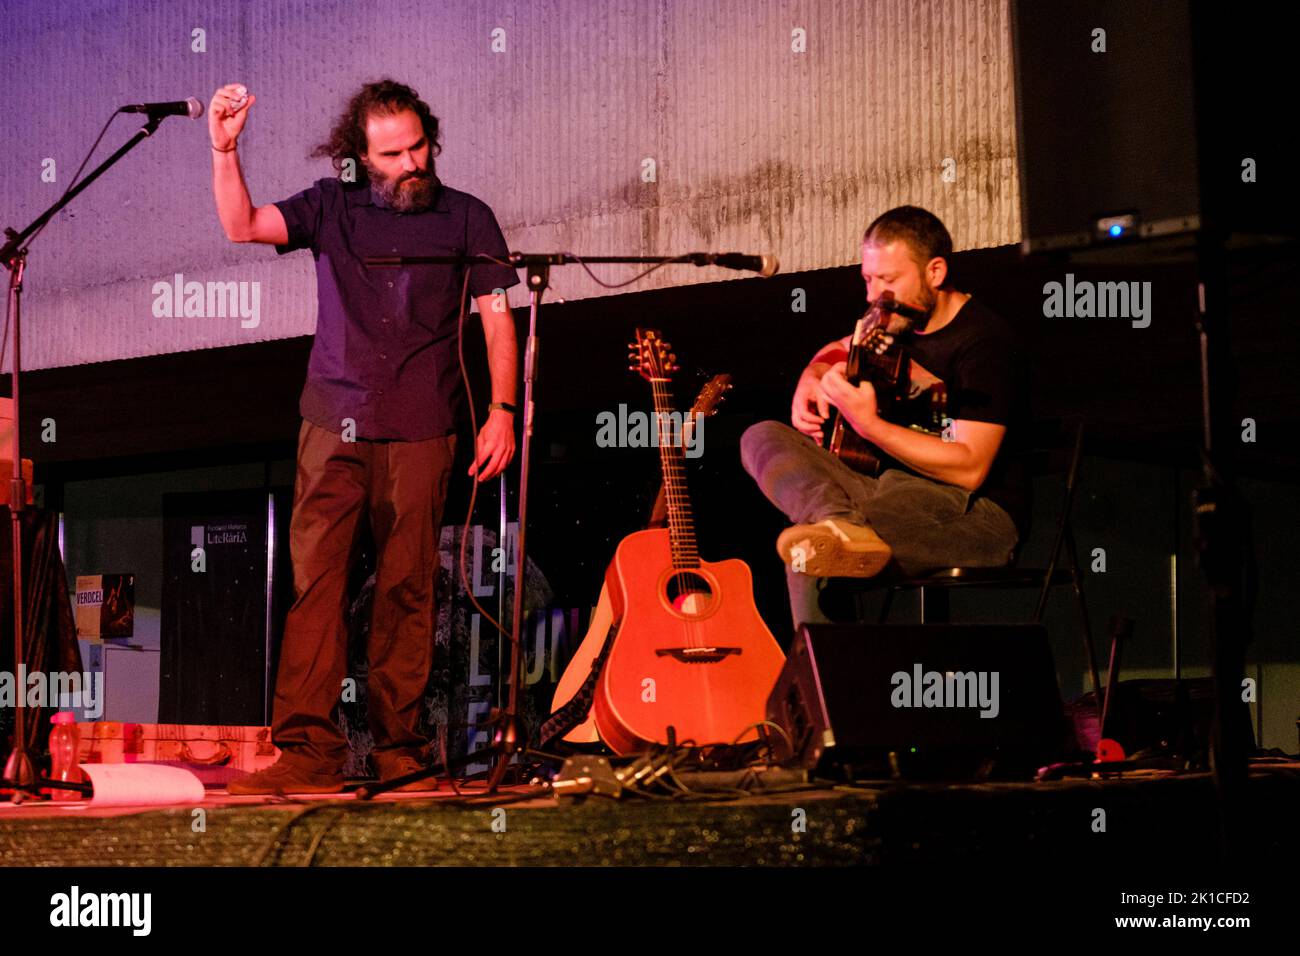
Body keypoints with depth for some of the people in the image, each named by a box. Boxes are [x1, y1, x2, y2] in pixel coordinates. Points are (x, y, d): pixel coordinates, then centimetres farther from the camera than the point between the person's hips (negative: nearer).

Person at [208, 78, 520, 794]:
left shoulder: (466, 218, 7)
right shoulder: (331, 207, 11)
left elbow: (497, 319, 5)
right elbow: (242, 225, 0)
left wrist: (502, 410, -4)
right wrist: (224, 150, -14)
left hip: (420, 431, -1)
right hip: (334, 422, 1)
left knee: (407, 588, 1)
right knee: (314, 579, -8)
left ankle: (397, 748, 8)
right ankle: (309, 748, -10)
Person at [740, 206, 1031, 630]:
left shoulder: (984, 342, -15)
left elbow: (969, 469, -23)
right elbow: (836, 352, 35)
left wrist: (868, 424, -29)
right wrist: (810, 382, 8)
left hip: (981, 517, -10)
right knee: (763, 438, -14)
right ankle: (843, 527, -39)